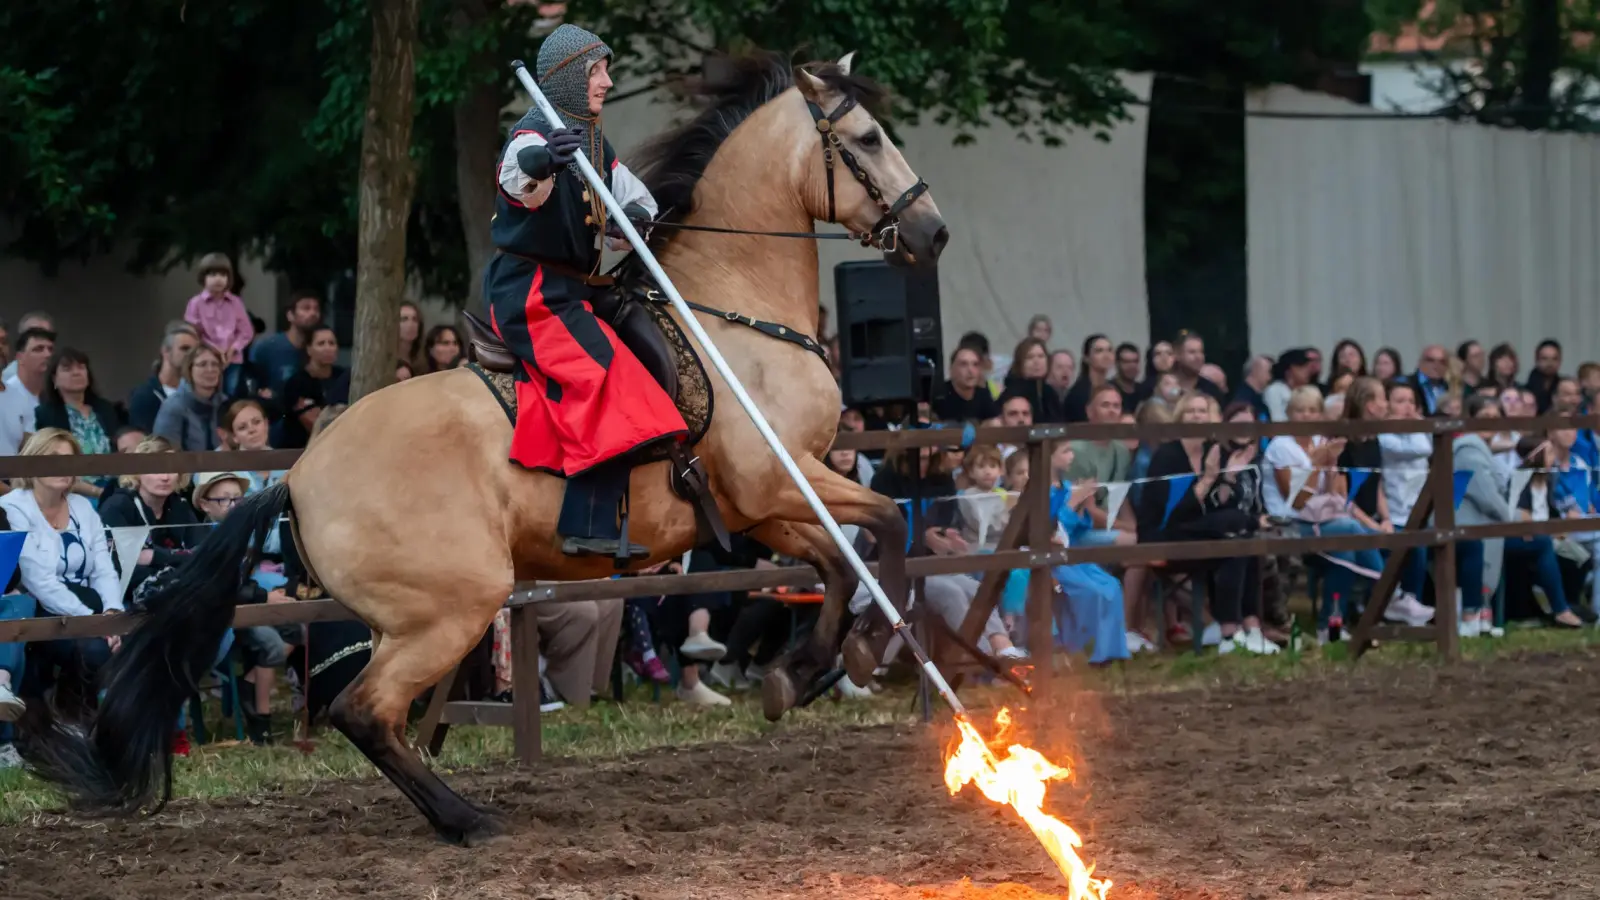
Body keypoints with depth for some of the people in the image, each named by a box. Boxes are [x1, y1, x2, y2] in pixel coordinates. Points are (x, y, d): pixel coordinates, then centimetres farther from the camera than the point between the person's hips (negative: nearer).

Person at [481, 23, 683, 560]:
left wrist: (636, 213, -1)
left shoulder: (593, 143, 16)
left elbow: (635, 194, 25)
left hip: (566, 291, 10)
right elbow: (519, 182, -36)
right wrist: (539, 162, -61)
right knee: (605, 377, -23)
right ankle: (591, 526, -29)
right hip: (530, 290, -10)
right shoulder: (537, 131, -12)